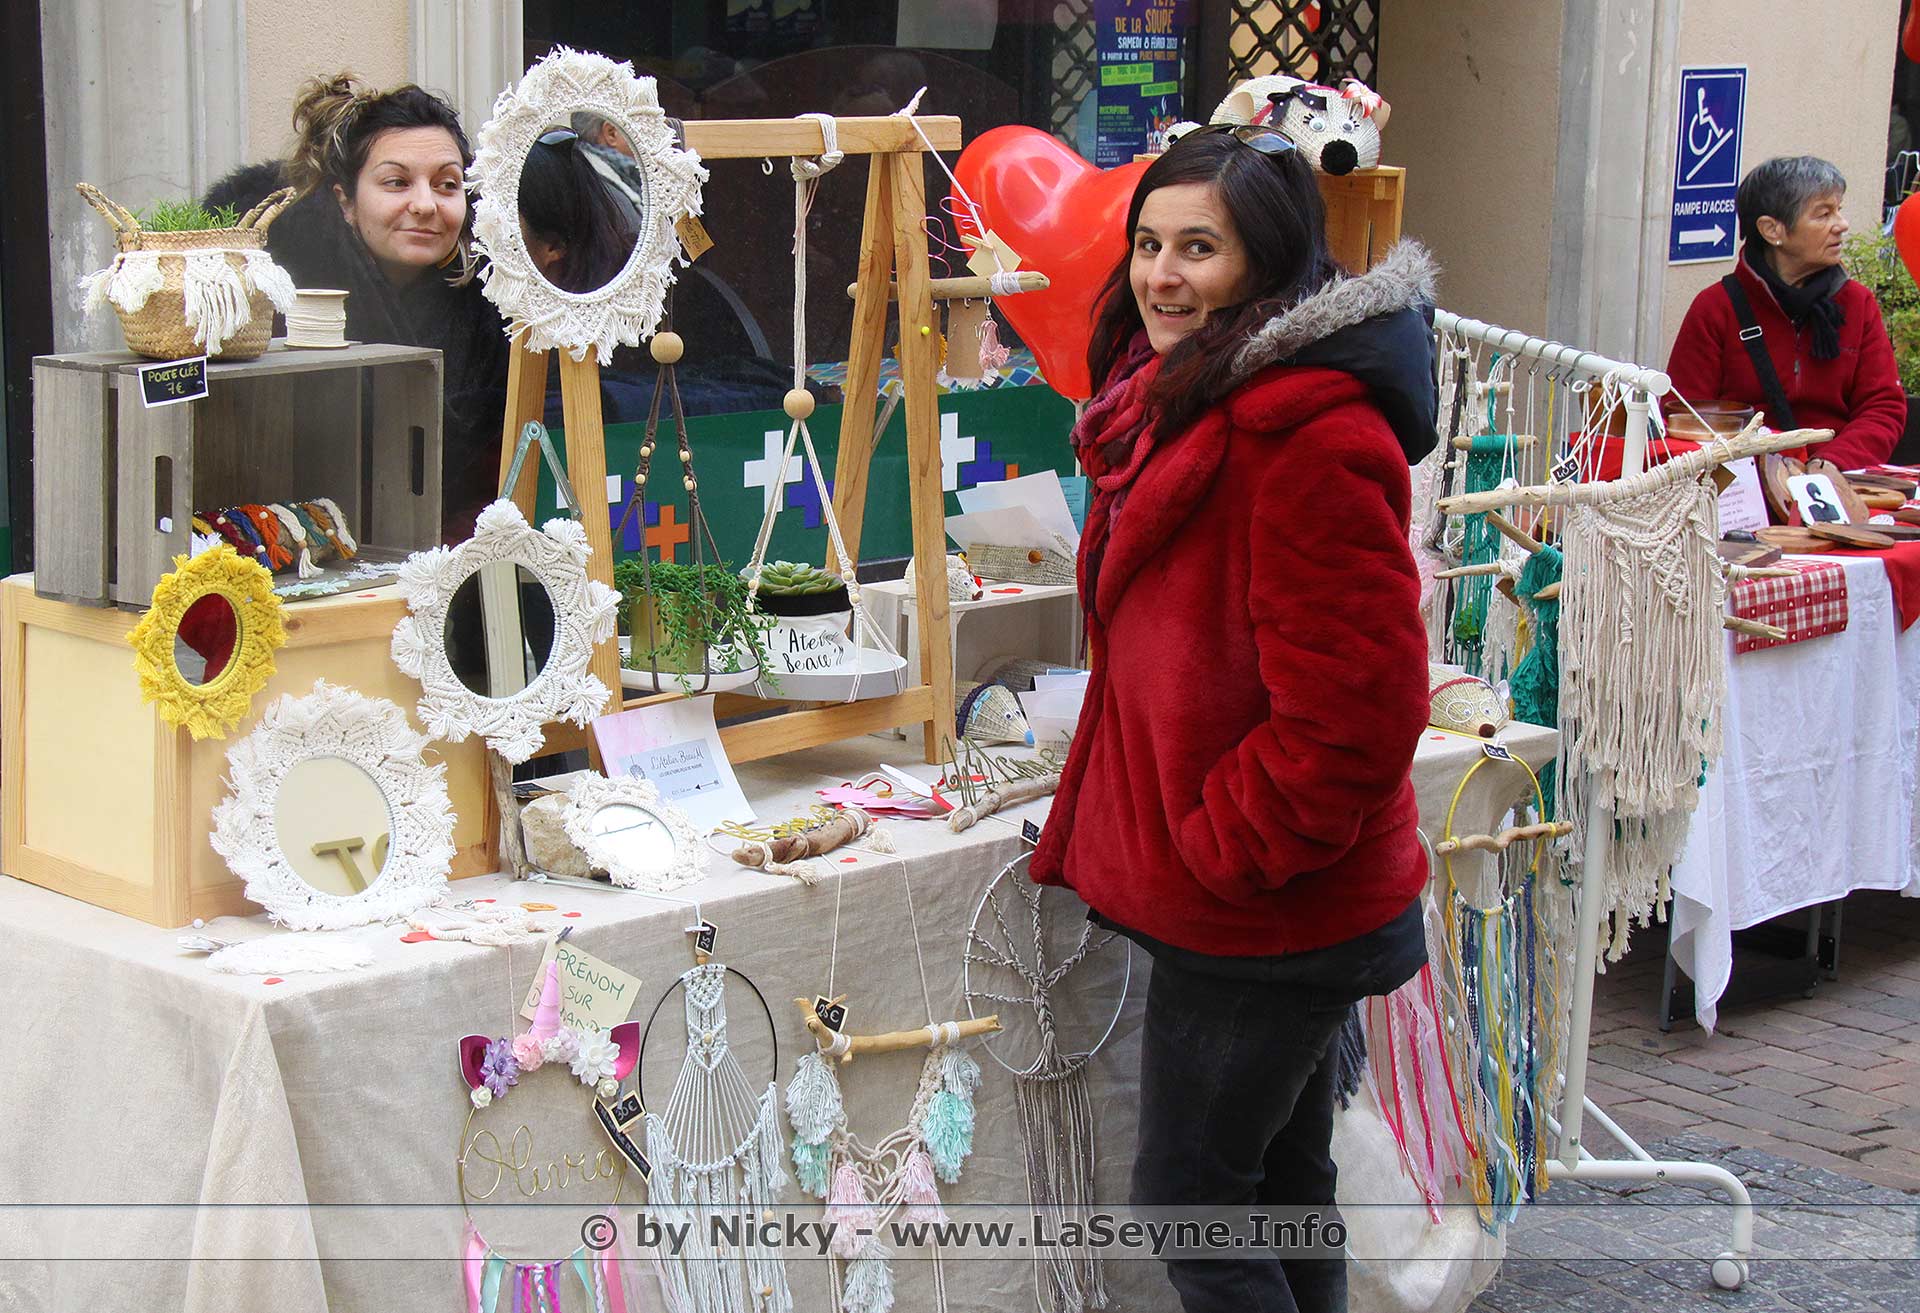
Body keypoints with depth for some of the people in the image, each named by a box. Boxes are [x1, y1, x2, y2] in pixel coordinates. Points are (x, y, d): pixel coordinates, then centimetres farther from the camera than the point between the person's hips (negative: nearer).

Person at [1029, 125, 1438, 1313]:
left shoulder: (1313, 437, -22)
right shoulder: (1184, 400, 12)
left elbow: (1353, 707, -25)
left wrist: (1218, 848, -18)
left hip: (1261, 910, -10)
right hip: (1221, 891, 10)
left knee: (1191, 1206, -1)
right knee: (1282, 1187, 20)